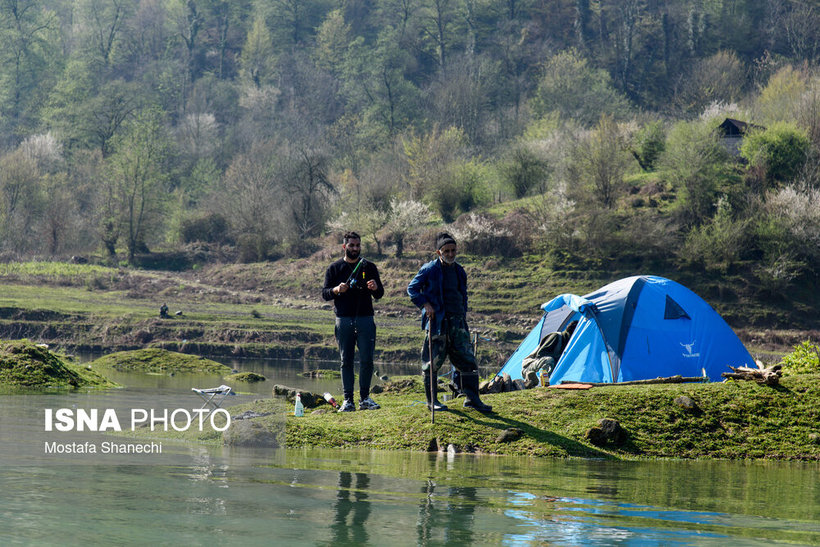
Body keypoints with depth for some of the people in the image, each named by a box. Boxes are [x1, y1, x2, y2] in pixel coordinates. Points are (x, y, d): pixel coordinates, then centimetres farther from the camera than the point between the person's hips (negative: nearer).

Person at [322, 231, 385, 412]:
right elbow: (325, 293, 6)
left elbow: (379, 294, 11)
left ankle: (365, 398, 4)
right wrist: (337, 290, -15)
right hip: (344, 320, -1)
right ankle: (347, 400, 2)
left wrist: (375, 288, -13)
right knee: (346, 361, 0)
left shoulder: (369, 267, 12)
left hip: (365, 318, 1)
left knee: (367, 360, -4)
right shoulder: (334, 268, 10)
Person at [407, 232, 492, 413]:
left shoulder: (459, 271, 15)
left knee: (467, 359, 2)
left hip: (457, 321, 6)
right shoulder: (430, 269, -4)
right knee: (433, 362, -2)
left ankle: (472, 399, 8)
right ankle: (432, 400, 9)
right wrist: (425, 304, -12)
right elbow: (412, 288, 0)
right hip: (437, 321, -6)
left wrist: (463, 315, 16)